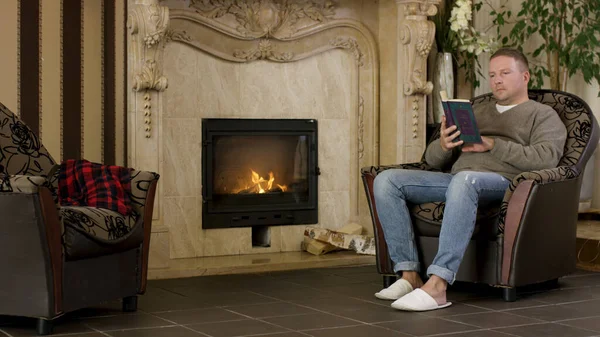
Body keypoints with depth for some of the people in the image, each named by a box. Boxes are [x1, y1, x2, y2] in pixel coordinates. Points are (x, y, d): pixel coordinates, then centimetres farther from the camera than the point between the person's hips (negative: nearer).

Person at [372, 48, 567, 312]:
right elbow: (432, 159, 24)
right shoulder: (476, 112, 31)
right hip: (456, 179, 6)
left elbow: (546, 157, -6)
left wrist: (493, 145, -10)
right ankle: (409, 275, -19)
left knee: (463, 181, -42)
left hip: (502, 182, -6)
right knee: (386, 180, -15)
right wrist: (444, 145, -1)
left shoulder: (543, 115, 16)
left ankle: (437, 285, -45)